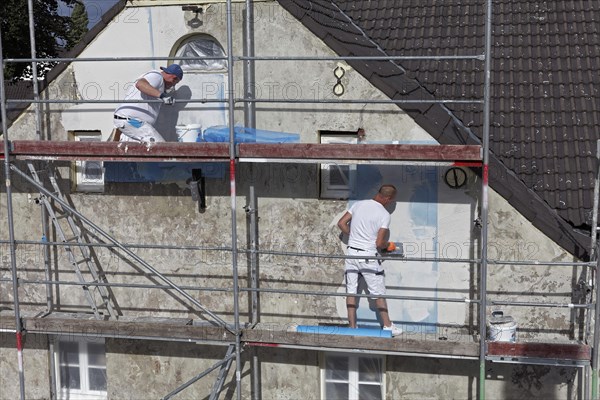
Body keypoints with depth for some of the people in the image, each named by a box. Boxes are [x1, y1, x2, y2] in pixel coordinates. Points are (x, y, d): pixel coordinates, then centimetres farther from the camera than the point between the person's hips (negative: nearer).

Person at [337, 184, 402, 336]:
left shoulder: (358, 204, 4)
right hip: (368, 256, -5)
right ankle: (387, 326, 17)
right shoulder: (384, 215, -12)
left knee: (351, 291, 9)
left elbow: (341, 223, 7)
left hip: (352, 251, 5)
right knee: (379, 293, 8)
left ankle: (352, 327, 14)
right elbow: (379, 243, -14)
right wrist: (386, 245, 7)